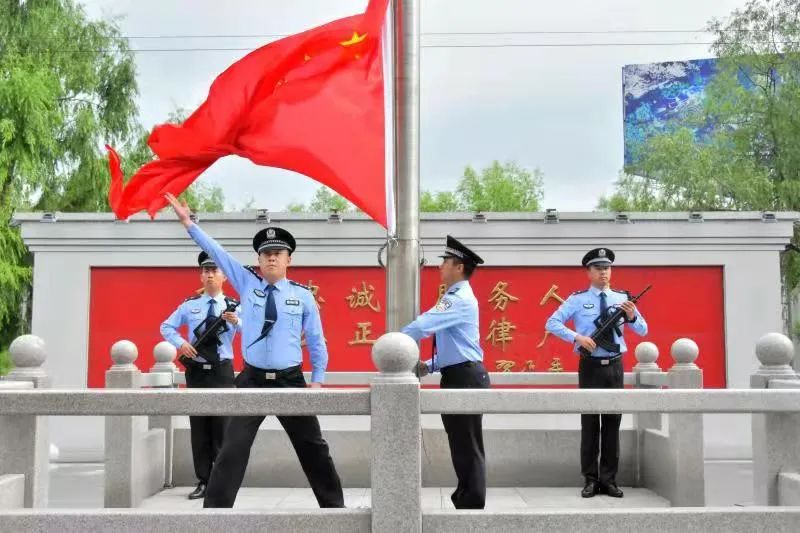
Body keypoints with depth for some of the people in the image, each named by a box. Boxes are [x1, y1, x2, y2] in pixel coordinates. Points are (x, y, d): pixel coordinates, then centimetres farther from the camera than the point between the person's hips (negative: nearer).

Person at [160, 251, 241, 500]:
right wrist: (181, 344, -8)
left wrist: (236, 322, -42)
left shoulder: (233, 306, -2)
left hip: (222, 371, -2)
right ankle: (203, 481, 12)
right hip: (196, 371, 2)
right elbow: (166, 327, 10)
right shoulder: (189, 305, 6)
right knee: (198, 428, 5)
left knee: (222, 427, 0)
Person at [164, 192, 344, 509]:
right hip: (252, 380, 0)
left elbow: (316, 340, 5)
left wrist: (318, 380, 3)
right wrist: (187, 222, -7)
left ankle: (333, 505, 24)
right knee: (233, 448, -4)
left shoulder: (303, 295, 1)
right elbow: (216, 251, -2)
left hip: (291, 381, 0)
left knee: (312, 446, 10)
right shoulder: (247, 283, 3)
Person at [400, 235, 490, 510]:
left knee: (468, 447, -3)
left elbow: (422, 326, -24)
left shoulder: (460, 299, -15)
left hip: (465, 378, -10)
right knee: (461, 446, 16)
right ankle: (465, 499, 25)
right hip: (458, 377, 10)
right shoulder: (455, 298, 18)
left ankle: (472, 505, 4)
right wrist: (429, 366, 10)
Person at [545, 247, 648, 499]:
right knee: (590, 423, 2)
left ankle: (609, 479, 14)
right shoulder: (577, 299, -1)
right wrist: (577, 337, -17)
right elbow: (552, 323, -5)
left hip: (615, 366, 2)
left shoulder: (622, 298, 6)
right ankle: (590, 479, 9)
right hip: (590, 366, -2)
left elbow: (643, 331, 5)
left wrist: (631, 316, -17)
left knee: (612, 422, 6)